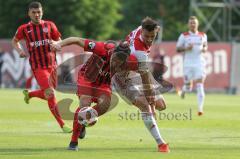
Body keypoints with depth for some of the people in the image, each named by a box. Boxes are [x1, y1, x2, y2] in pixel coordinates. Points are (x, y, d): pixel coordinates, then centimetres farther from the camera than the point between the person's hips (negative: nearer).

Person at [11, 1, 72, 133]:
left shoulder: (50, 25, 5)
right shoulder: (24, 29, 0)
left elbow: (60, 42, 10)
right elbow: (15, 41, 16)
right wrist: (20, 51, -3)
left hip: (52, 65, 4)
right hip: (38, 67, -4)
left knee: (48, 95, 14)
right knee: (50, 94, -14)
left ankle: (29, 94, 45)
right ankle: (62, 124, -8)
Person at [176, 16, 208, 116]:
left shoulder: (203, 35, 8)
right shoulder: (184, 36, 1)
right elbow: (178, 49, 3)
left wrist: (204, 49, 0)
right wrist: (186, 48, -16)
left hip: (199, 63, 1)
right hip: (188, 64, -1)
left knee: (200, 87, -13)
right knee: (188, 87, 5)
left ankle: (200, 108, -13)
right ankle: (183, 90, 43)